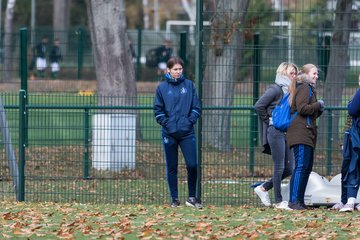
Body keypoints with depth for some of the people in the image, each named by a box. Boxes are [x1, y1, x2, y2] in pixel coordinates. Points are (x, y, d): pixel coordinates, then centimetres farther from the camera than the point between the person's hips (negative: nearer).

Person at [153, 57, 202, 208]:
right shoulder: (162, 87, 3)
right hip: (169, 133, 0)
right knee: (171, 167, 5)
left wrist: (190, 121, -6)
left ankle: (192, 197, 6)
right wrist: (166, 123, -8)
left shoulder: (189, 85, 6)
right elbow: (158, 110, 4)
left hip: (187, 132, 0)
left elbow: (196, 107, 6)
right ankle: (174, 198, 13)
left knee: (192, 165, -7)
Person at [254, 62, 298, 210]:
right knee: (279, 167, -4)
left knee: (288, 168, 7)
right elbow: (259, 106, -14)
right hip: (276, 131, -8)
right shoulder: (275, 89, -9)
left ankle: (263, 188, 22)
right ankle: (278, 202, 2)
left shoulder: (290, 90, 14)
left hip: (288, 131, 8)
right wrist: (269, 122, -8)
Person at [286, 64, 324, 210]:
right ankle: (294, 201, -17)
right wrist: (318, 105, -9)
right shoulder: (304, 88, -7)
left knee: (307, 167, 10)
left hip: (307, 135, 11)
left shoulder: (309, 89, 25)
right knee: (301, 166, -15)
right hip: (301, 133, -11)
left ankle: (299, 200, 12)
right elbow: (302, 108, -20)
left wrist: (319, 110, 10)